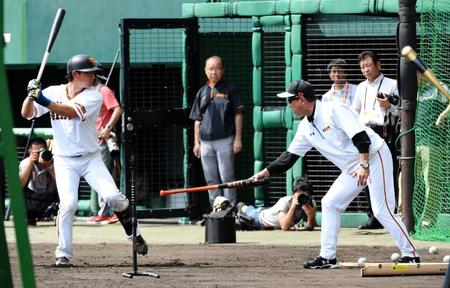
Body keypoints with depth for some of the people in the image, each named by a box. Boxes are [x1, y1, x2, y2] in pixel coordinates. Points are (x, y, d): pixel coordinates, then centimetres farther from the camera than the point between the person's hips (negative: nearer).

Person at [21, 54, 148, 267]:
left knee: (113, 196, -15)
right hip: (64, 160, 0)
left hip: (91, 159, 0)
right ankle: (63, 254, -8)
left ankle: (134, 235, 9)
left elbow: (72, 112, -25)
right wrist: (31, 95, -22)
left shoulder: (94, 96, -8)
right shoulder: (53, 92, -1)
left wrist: (45, 101, -35)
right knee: (68, 203, -19)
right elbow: (27, 114, -3)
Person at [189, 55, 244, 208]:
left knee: (227, 178, -7)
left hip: (224, 140, -5)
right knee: (211, 179, 8)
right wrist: (196, 142, 11)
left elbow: (238, 115, -1)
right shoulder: (202, 93, 14)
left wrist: (238, 138, -8)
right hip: (206, 142, 5)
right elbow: (197, 120, 16)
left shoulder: (229, 90, 2)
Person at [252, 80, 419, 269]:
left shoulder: (333, 110, -18)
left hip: (373, 157, -9)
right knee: (329, 203, 6)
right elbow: (290, 156, 14)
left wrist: (364, 165, -32)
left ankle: (410, 255, -11)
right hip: (352, 167, 9)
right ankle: (327, 257, 10)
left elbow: (360, 136, -25)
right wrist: (266, 172, 8)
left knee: (382, 210, -15)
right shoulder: (305, 127, 9)